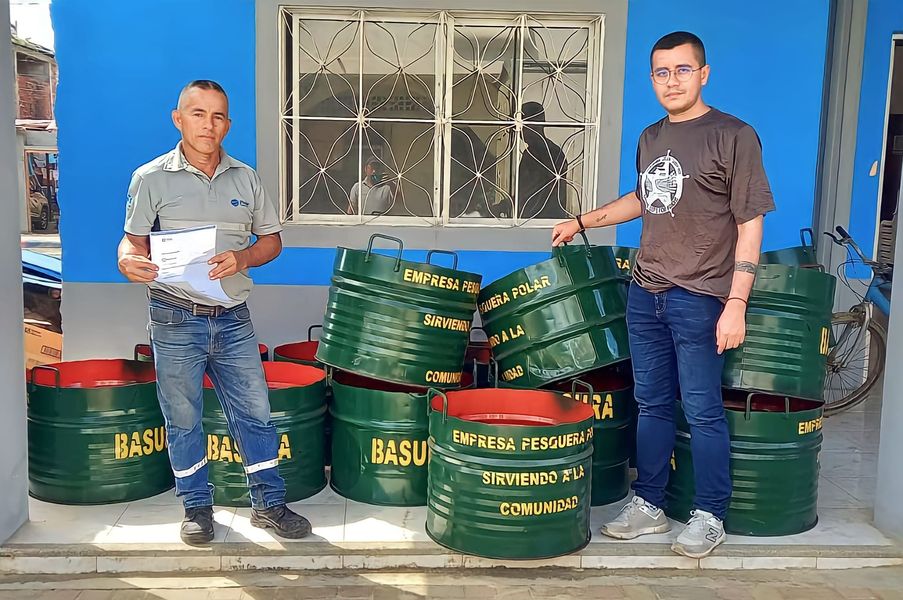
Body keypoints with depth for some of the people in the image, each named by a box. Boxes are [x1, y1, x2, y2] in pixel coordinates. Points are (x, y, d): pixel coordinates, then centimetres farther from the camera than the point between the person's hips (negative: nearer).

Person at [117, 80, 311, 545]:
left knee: (254, 412, 6)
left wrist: (241, 258, -10)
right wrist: (129, 260, -24)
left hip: (233, 318, 3)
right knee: (183, 419, 8)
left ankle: (269, 503, 20)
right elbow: (133, 239, -1)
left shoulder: (245, 178, 7)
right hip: (176, 319, -2)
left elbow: (272, 240, 11)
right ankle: (197, 507, 24)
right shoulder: (151, 178, -1)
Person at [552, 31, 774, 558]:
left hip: (700, 298, -6)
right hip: (645, 293, 6)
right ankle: (649, 505, 25)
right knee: (652, 405, 13)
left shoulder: (733, 136, -8)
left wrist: (736, 303, -16)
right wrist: (583, 222, 26)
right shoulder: (651, 138, 12)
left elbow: (750, 224, -10)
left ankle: (710, 516, 16)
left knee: (702, 411, 0)